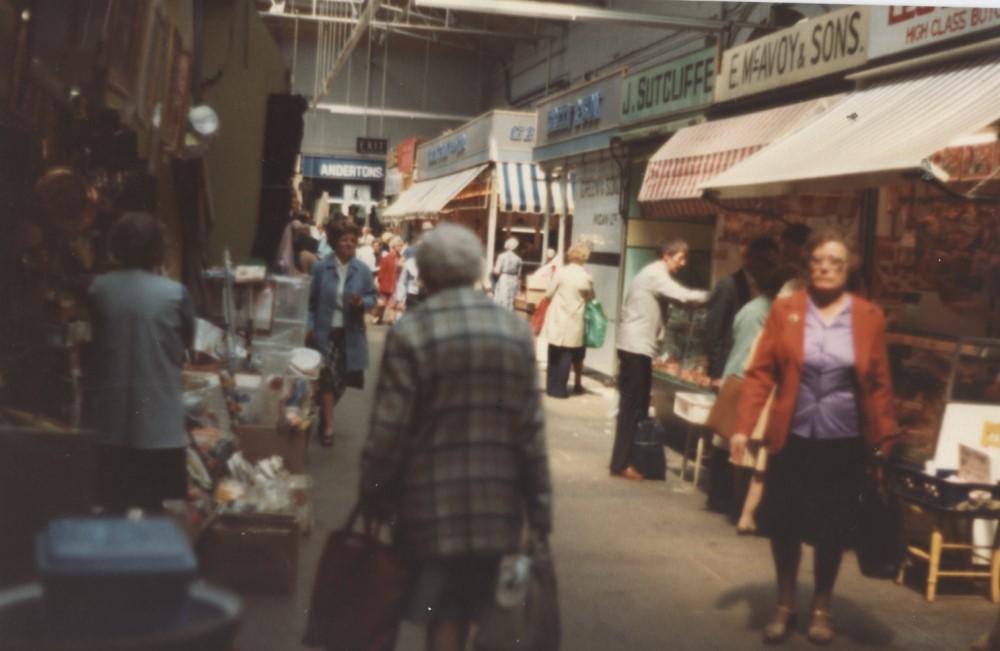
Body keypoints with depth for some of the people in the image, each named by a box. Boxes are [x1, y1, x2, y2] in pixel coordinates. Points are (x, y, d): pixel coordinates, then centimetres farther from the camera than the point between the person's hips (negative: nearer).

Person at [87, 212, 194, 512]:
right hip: (158, 416, -3)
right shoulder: (174, 293, -11)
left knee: (116, 507, 14)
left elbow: (97, 337, 11)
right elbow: (187, 341, 4)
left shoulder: (99, 288, -4)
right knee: (153, 507, 10)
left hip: (113, 415, 3)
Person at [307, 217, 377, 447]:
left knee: (342, 379, 13)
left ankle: (326, 411, 41)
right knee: (328, 378, -5)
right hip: (325, 331, -2)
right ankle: (328, 426, 3)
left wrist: (362, 302, -20)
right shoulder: (321, 268, -5)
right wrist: (310, 327, -5)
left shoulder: (363, 270, -3)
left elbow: (373, 298, 2)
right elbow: (312, 301, 0)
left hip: (351, 333, 2)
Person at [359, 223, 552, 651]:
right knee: (465, 611, 14)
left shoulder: (408, 334, -10)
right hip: (496, 504, 3)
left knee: (443, 616, 9)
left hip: (429, 502, -3)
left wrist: (373, 495, 3)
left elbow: (388, 430, -10)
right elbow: (531, 428, 1)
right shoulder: (516, 332, 0)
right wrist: (539, 507, 8)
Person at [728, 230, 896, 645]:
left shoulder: (869, 317, 0)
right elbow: (761, 372, -3)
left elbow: (880, 386, 2)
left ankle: (821, 609, 30)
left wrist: (885, 441, 0)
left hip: (845, 443, 0)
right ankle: (784, 605, 27)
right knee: (783, 522, 6)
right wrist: (743, 426, -9)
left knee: (833, 528, 9)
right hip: (792, 438, 0)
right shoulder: (784, 310, -1)